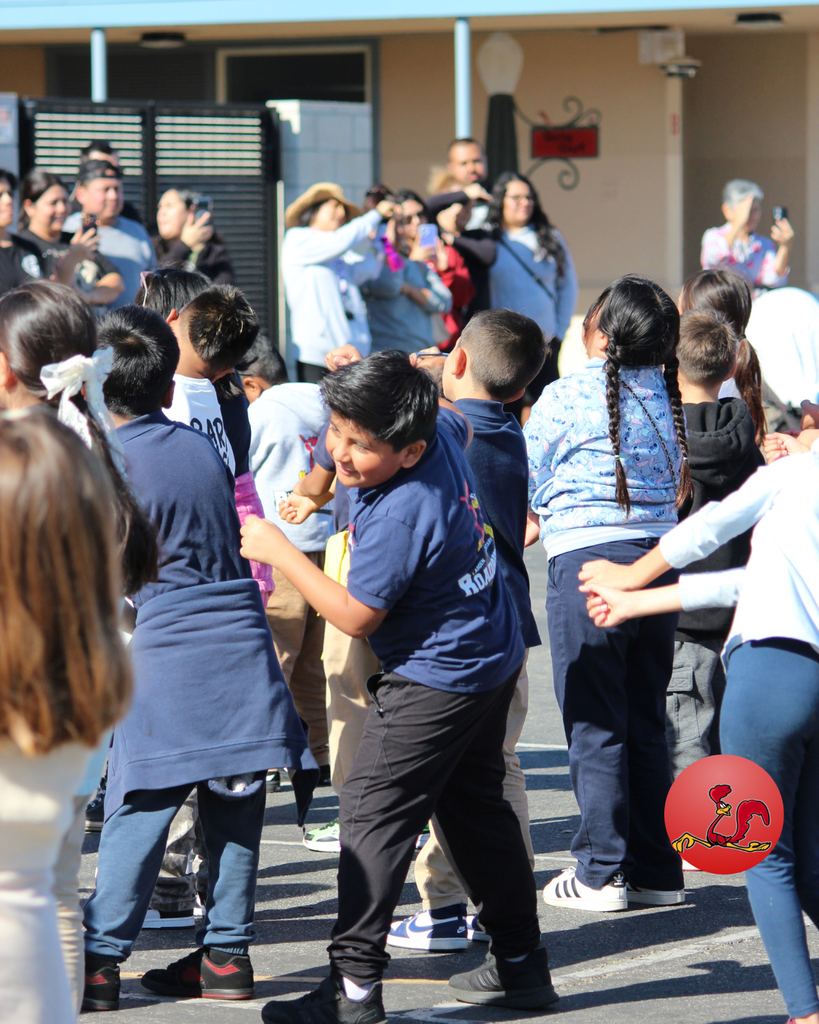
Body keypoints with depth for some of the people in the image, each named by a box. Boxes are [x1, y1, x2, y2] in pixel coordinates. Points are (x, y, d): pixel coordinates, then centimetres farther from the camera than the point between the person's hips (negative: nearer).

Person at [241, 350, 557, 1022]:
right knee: (476, 804, 20)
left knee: (374, 811, -8)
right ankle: (521, 964, 28)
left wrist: (278, 551, -16)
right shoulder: (442, 432, -5)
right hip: (493, 658, 10)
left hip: (436, 680, -10)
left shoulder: (399, 513, -30)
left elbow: (356, 616, -20)